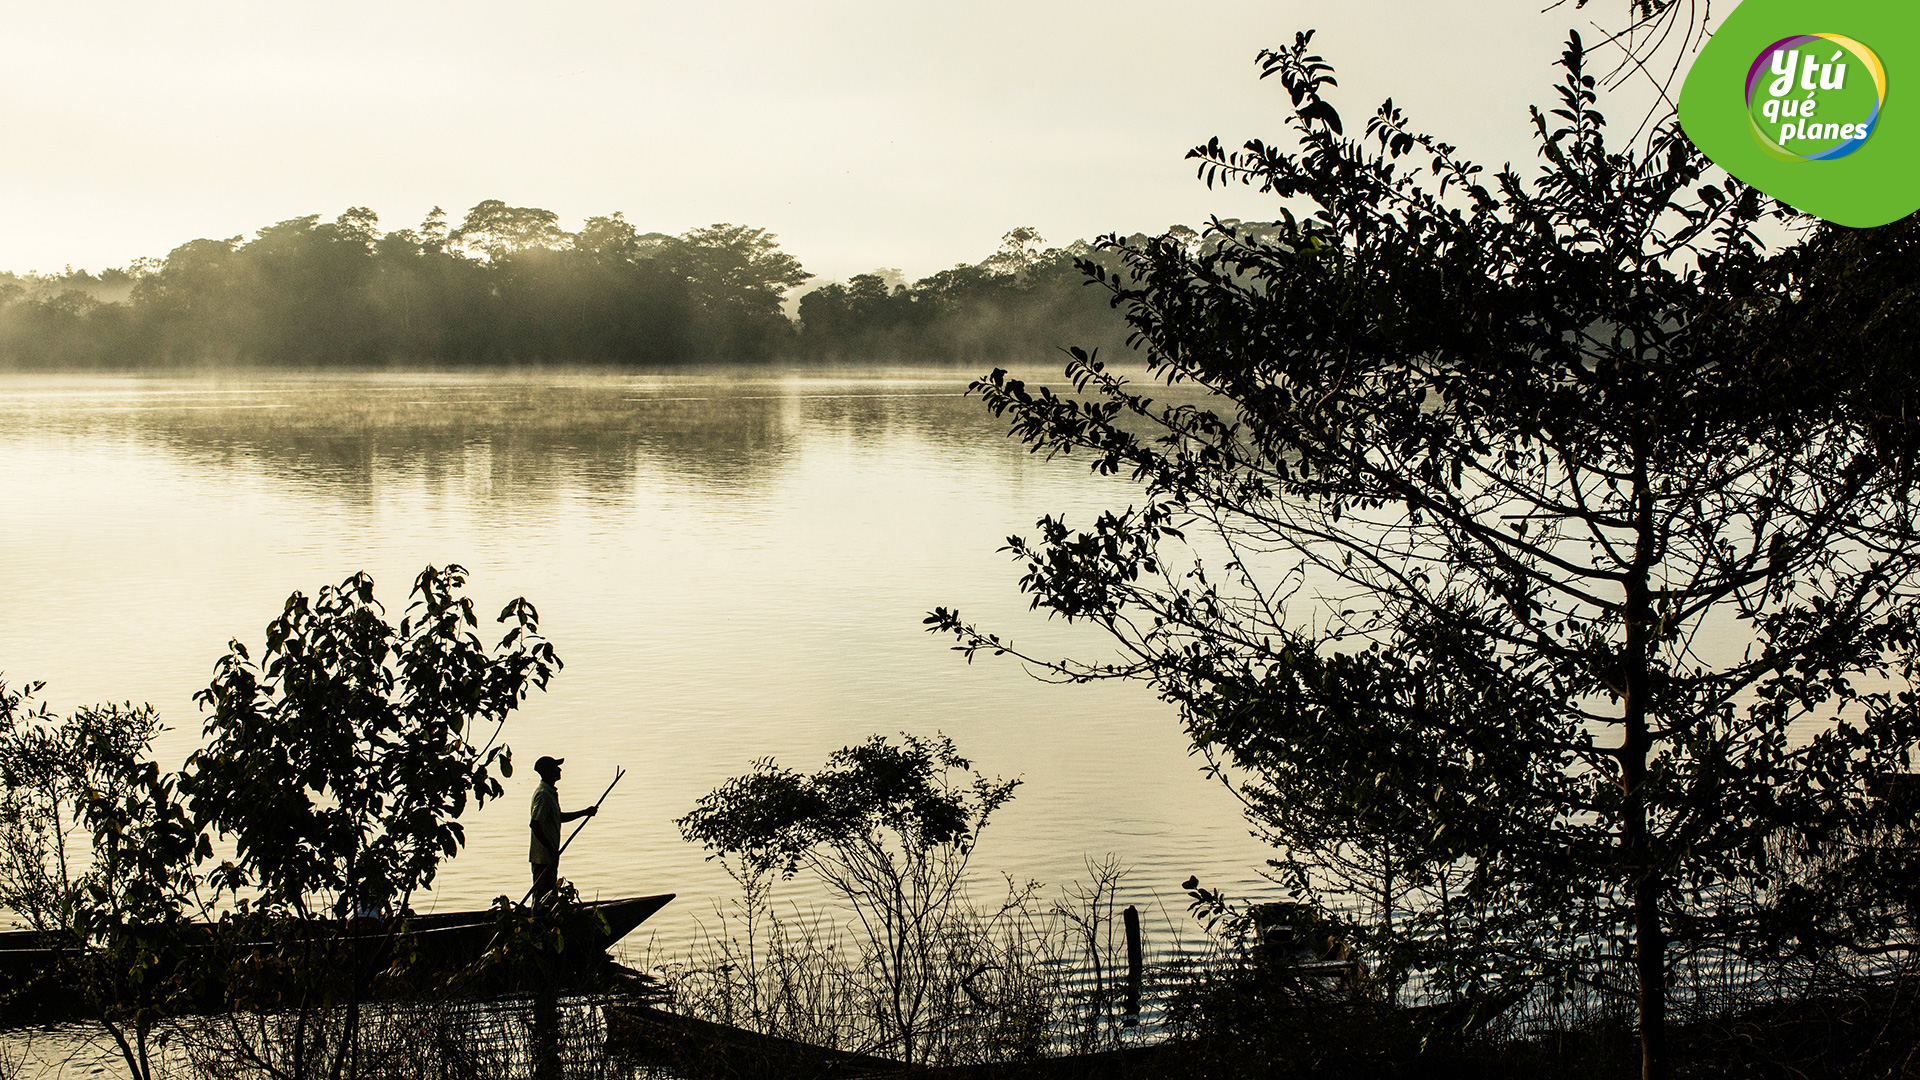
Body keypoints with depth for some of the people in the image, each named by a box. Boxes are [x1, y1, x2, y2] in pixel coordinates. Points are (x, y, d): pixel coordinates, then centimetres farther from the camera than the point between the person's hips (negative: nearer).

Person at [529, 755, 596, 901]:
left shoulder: (551, 793, 15)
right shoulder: (543, 794, -17)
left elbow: (558, 818, 27)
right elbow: (535, 824, -24)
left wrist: (584, 813, 21)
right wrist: (551, 850, -21)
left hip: (549, 856, 10)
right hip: (543, 856, -10)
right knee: (543, 896, -8)